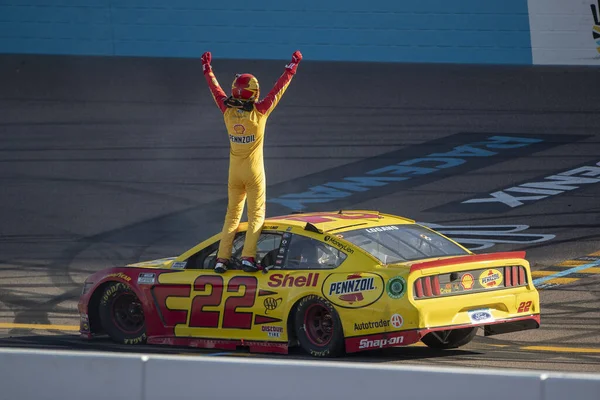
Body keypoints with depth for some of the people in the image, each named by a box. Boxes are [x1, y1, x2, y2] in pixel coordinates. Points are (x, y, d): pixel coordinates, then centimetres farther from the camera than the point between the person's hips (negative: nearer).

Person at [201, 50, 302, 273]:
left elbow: (215, 89, 8)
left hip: (234, 172, 4)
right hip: (254, 172, -4)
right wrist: (292, 67, -1)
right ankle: (248, 258, -9)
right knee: (256, 215, 3)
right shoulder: (259, 111, -17)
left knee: (232, 215, 13)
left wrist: (207, 69, 23)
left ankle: (222, 259, 8)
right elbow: (279, 88, -10)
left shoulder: (228, 110, -8)